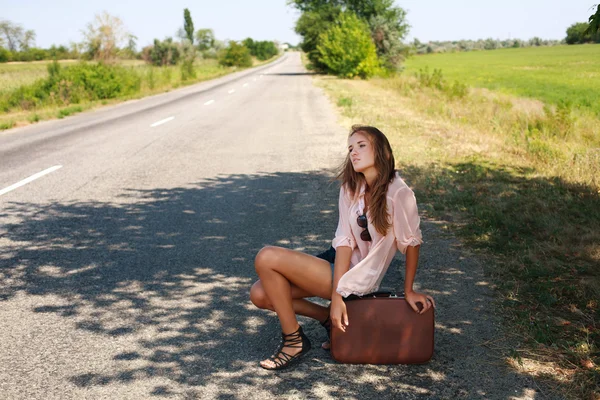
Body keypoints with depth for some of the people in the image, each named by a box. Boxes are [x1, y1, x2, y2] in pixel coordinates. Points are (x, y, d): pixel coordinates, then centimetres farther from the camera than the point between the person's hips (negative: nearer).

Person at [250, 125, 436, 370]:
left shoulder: (398, 193, -20)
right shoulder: (350, 189, 0)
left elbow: (411, 242, -9)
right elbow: (345, 241, -7)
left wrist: (408, 291, -1)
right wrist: (336, 296, -14)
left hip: (357, 279, -7)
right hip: (338, 263, 7)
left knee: (267, 258, -19)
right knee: (260, 295, -3)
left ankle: (294, 340, -3)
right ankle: (330, 318, 12)